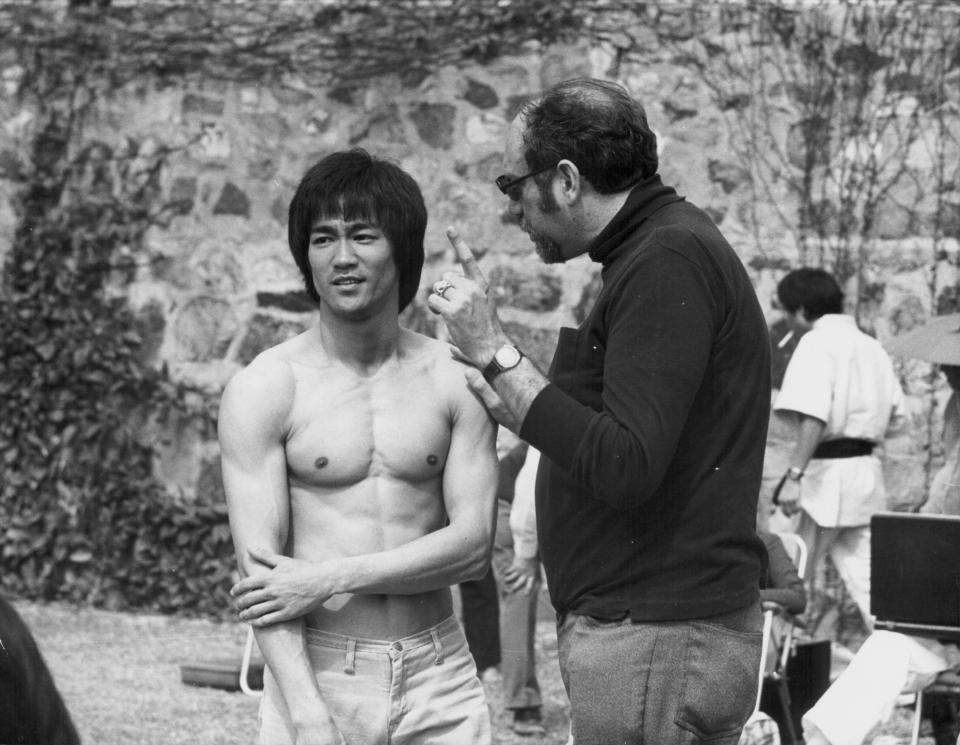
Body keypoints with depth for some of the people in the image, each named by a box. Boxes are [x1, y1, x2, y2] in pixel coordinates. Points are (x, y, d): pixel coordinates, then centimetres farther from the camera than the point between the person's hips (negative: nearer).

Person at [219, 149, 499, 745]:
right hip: (317, 673, -1)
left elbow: (474, 544, -4)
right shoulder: (263, 389, -3)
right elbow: (261, 573, -9)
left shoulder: (457, 379, 2)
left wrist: (329, 578, -13)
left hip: (439, 679, 2)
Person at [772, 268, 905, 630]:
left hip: (827, 471, -8)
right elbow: (895, 414, 16)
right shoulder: (872, 347, 14)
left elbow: (813, 419, -21)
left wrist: (794, 476, -24)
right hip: (868, 473, 8)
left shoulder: (816, 343, -11)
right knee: (865, 571, 7)